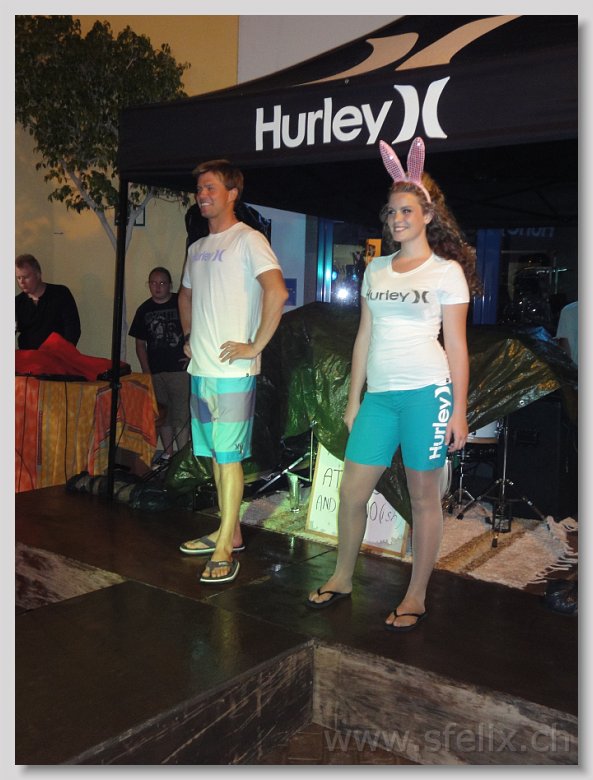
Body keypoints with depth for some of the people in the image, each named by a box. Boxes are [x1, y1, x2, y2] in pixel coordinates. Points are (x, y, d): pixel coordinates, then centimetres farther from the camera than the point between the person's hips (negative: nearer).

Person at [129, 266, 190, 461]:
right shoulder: (144, 309, 11)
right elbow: (140, 344, 13)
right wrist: (146, 371, 5)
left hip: (180, 370, -4)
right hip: (155, 372, 5)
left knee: (181, 415, -8)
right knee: (162, 416, 11)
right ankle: (168, 454, 22)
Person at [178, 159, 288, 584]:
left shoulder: (248, 240, -7)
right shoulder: (197, 248, 17)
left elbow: (277, 291, -21)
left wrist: (255, 346, -20)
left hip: (233, 371, -8)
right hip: (201, 369, 8)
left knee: (228, 455, -5)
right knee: (216, 454, 13)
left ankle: (224, 549, 2)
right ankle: (231, 531, 26)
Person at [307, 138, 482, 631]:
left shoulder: (447, 271, 1)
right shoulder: (376, 268, 14)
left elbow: (456, 345, -1)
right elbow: (365, 336, 15)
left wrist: (459, 410, -6)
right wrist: (354, 399, 13)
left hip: (426, 392, -4)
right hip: (378, 394, 5)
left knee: (424, 497, 4)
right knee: (351, 491, 6)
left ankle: (416, 597, 19)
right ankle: (342, 579, 26)